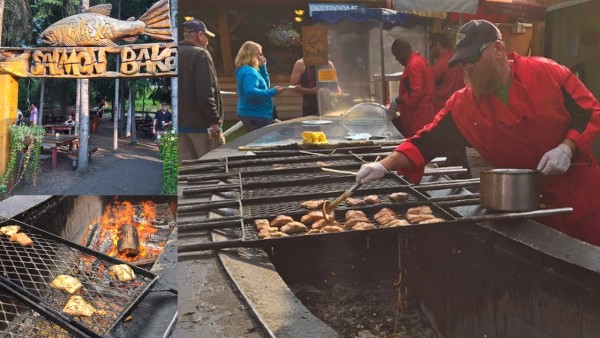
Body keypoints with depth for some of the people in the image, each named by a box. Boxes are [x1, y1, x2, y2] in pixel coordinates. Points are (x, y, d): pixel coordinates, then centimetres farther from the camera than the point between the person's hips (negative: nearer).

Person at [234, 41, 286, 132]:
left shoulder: (249, 70, 14)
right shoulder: (249, 72, -19)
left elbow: (265, 84, 21)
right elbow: (250, 92, -35)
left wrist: (262, 67, 9)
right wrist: (272, 92, -30)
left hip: (252, 114, 11)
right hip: (256, 116, -11)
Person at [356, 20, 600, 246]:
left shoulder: (547, 73, -12)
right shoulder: (462, 105, -6)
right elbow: (427, 141, -8)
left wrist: (567, 147, -20)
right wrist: (384, 166, -20)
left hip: (580, 193, -1)